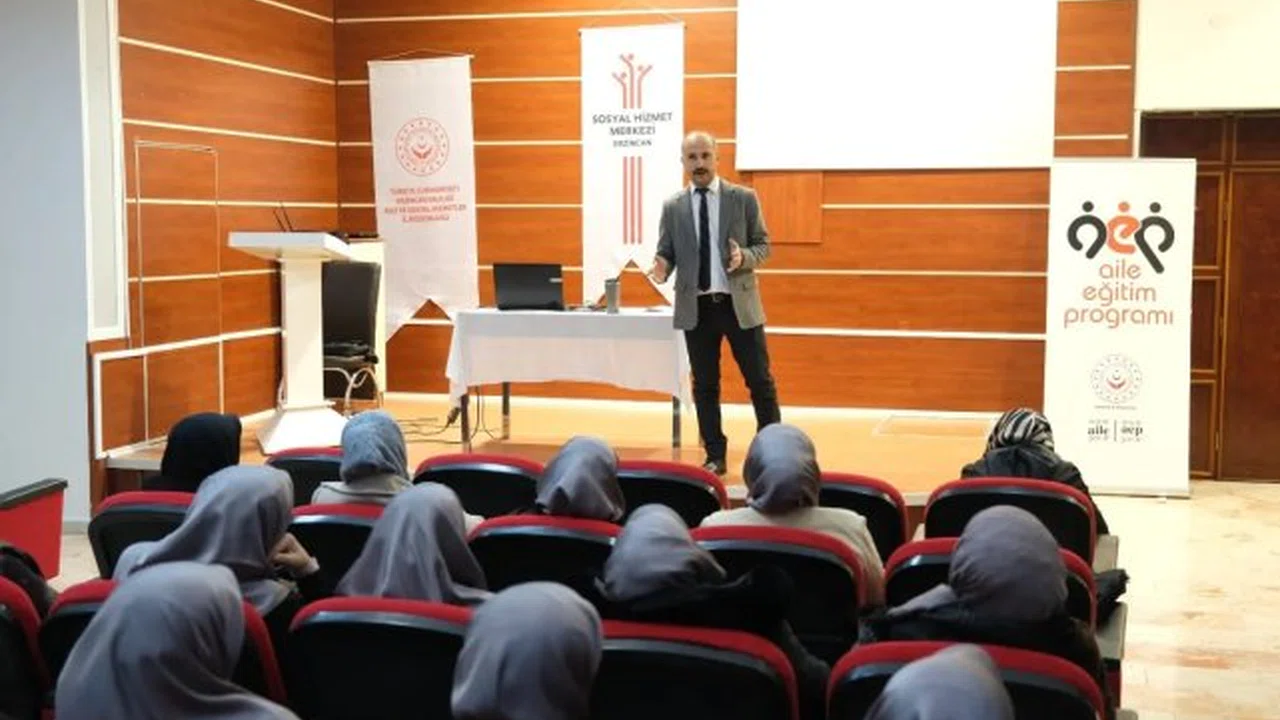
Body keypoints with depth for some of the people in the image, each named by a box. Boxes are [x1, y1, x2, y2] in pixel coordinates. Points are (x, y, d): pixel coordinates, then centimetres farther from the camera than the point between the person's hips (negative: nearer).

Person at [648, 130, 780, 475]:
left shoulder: (744, 198, 1)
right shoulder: (673, 207, 5)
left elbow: (763, 245, 3)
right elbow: (667, 253, 7)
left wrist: (744, 257, -18)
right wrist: (662, 267, -17)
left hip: (739, 303, -1)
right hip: (696, 307, 1)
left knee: (760, 381, 4)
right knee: (705, 386, 7)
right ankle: (715, 456, 17)